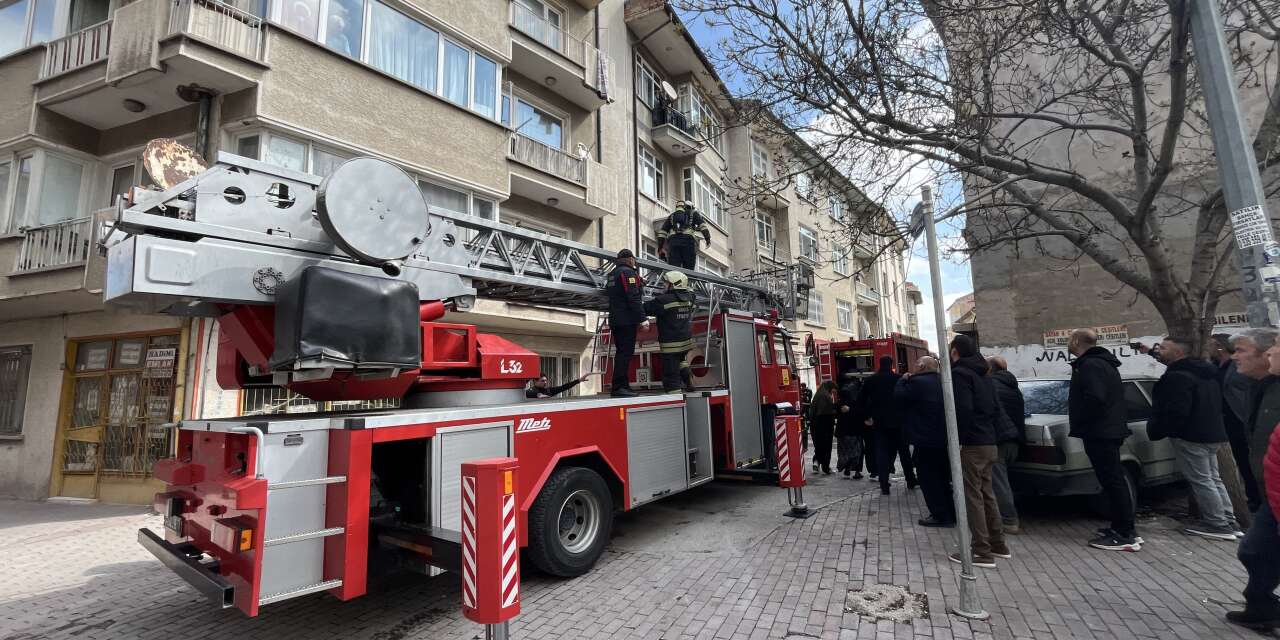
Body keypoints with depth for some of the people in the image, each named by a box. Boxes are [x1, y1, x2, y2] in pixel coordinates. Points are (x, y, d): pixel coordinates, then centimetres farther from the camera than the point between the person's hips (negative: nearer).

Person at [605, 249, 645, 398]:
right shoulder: (628, 272, -9)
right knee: (625, 352, -11)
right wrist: (642, 318, -18)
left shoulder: (613, 274, 20)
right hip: (627, 320, -9)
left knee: (622, 352, 12)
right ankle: (618, 387, -16)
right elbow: (633, 298, -18)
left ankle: (623, 386, 15)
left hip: (615, 320, 10)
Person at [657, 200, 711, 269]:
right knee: (688, 269, -4)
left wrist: (660, 248, 20)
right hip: (688, 240, -2)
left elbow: (662, 232, 22)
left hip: (673, 240, 2)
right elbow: (702, 224, 7)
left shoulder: (671, 216, 32)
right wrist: (708, 238, 1)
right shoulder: (693, 213, 25)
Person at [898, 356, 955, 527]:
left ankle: (940, 516, 3)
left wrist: (903, 380, 1)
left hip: (925, 442, -9)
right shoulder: (941, 382, 9)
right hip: (943, 439, 9)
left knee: (928, 479, 1)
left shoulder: (917, 383, -19)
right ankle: (950, 513, 25)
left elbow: (899, 396, -12)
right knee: (942, 478, 18)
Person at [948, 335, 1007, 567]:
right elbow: (995, 407, 18)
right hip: (989, 443, 9)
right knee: (986, 493, 17)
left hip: (972, 445, -9)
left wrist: (958, 441, -18)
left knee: (973, 496, -4)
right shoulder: (981, 374, 17)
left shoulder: (959, 373, -13)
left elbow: (963, 409, -22)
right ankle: (998, 544, 26)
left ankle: (982, 552, -1)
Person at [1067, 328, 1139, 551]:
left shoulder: (1090, 366, -17)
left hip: (1100, 433, -11)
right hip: (1109, 430, 11)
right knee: (1114, 481, 16)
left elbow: (1095, 398, -29)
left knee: (1113, 482, -6)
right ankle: (1122, 528, 25)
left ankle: (1125, 536, -1)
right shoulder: (1103, 362, 18)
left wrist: (1078, 422, -16)